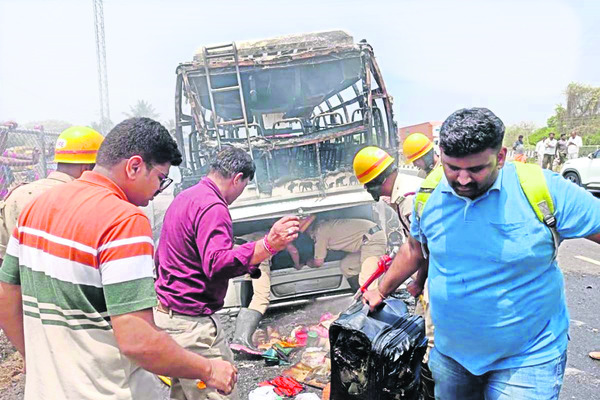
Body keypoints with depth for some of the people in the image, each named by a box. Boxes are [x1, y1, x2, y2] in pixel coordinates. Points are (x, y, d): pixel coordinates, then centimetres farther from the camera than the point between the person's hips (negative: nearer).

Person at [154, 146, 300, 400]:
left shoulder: (185, 198, 12)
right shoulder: (213, 207, -18)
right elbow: (216, 264, -30)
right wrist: (267, 246, -40)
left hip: (166, 311, 10)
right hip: (192, 323, -10)